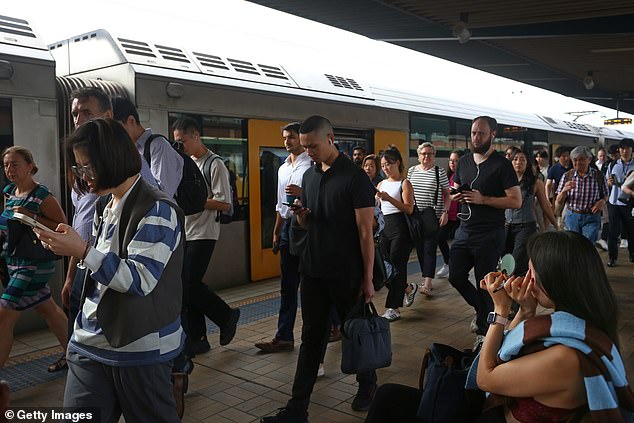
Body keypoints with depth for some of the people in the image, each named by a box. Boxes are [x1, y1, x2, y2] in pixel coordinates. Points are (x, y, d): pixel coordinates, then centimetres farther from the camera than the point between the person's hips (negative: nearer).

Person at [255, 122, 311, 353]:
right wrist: (276, 231, 23)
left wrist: (302, 193, -25)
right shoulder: (283, 168, 17)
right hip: (288, 225, 8)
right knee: (288, 285, 9)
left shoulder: (312, 164, -8)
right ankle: (284, 337, 15)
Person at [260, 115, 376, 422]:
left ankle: (367, 385, 37)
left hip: (346, 275, -5)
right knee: (311, 337, 8)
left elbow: (365, 231, -12)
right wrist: (300, 214, -6)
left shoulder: (355, 177, -12)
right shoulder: (309, 176, 8)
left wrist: (368, 278, -12)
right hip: (313, 270, 6)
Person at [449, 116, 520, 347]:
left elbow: (516, 201, -13)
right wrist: (456, 197, -2)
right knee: (456, 277, 7)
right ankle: (484, 310, 33)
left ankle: (484, 331, 19)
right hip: (464, 231, 6)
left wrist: (483, 199, -20)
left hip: (489, 235, -6)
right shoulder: (464, 161, 11)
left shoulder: (501, 165, -9)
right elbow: (454, 191, 22)